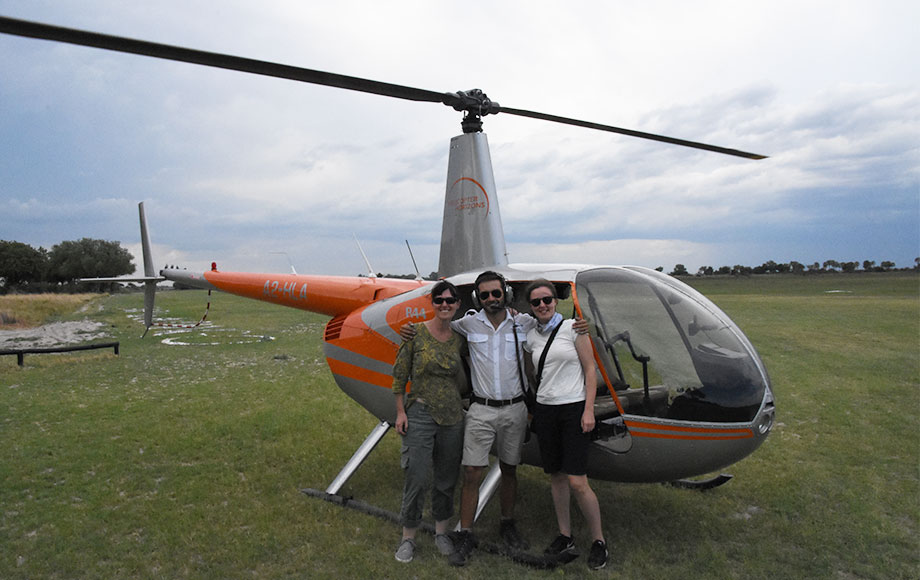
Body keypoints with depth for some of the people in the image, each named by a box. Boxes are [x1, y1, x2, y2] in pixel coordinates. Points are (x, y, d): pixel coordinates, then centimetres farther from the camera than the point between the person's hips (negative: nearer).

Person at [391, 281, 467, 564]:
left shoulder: (460, 338, 3)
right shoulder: (416, 333, -7)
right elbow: (399, 375, -4)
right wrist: (400, 412, -6)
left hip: (452, 416, 4)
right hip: (420, 414, -4)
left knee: (447, 478, 14)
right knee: (417, 479, 0)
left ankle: (441, 532, 34)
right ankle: (408, 537, 20)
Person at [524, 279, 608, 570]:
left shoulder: (572, 327, -5)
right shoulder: (530, 337, 8)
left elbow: (590, 370, -5)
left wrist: (589, 410, -11)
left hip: (573, 409, -5)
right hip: (545, 411, 5)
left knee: (577, 482, -7)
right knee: (556, 477, 11)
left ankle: (599, 541, 13)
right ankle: (565, 537, 25)